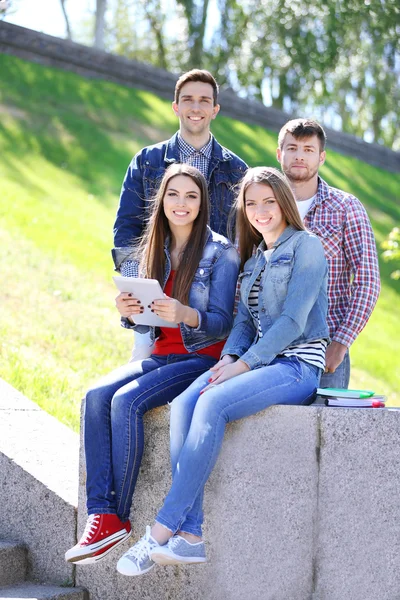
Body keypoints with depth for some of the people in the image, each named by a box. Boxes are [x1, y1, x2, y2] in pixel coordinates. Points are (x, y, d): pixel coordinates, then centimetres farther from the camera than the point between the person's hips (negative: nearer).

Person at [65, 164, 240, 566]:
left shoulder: (220, 252, -5)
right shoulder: (152, 251, 12)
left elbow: (221, 322, -10)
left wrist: (186, 315, -30)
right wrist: (128, 312, -9)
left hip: (202, 359, -6)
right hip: (161, 356, 6)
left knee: (127, 400, -29)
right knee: (97, 395, -22)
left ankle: (119, 516, -21)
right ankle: (101, 514, -28)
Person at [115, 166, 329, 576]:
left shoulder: (305, 246, -1)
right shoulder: (254, 257, 23)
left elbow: (293, 320, -11)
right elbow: (246, 317, 16)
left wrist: (244, 364, -16)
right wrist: (230, 357, -5)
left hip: (297, 365, -7)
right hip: (256, 361, 7)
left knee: (212, 404, -32)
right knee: (184, 404, -22)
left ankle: (162, 530, -32)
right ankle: (191, 535, -30)